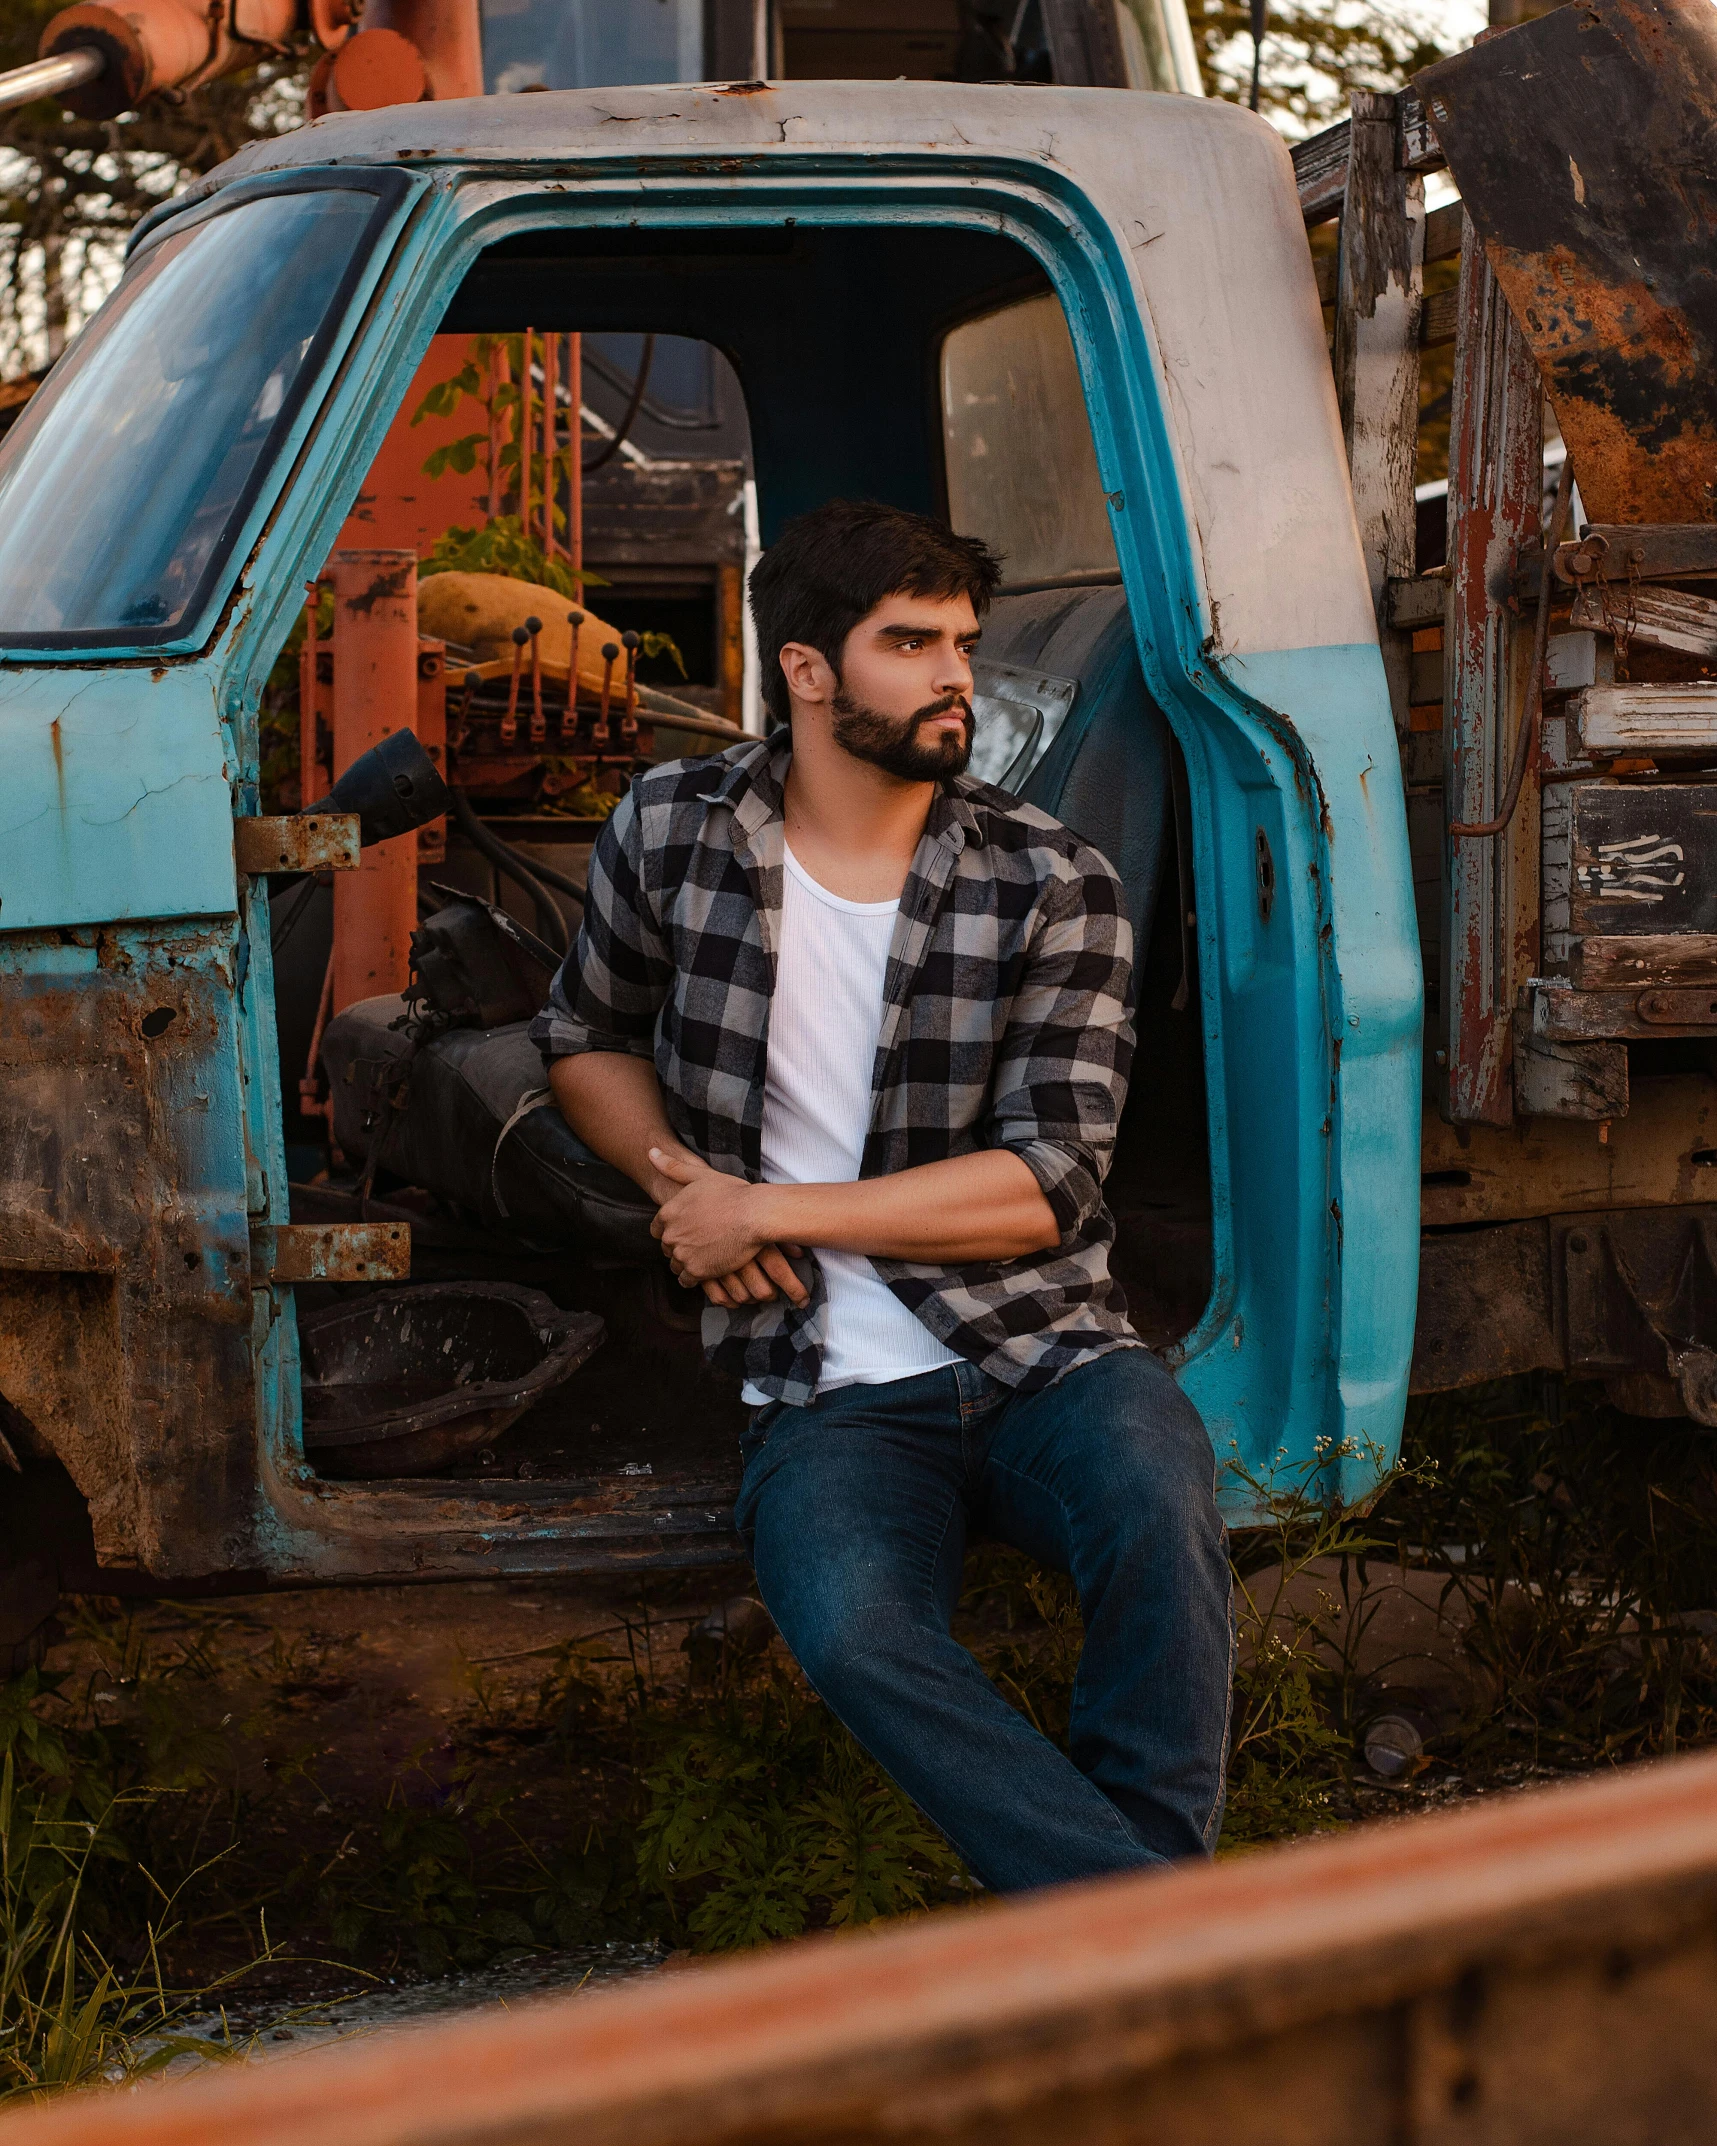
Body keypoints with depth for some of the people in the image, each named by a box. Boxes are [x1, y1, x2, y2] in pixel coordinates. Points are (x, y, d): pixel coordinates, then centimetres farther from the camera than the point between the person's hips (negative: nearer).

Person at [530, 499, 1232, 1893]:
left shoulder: (1053, 888, 0)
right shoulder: (671, 836, 6)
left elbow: (1044, 1186, -7)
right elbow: (586, 1038, 24)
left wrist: (768, 1211, -9)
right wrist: (682, 1180, 3)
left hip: (1042, 1349, 0)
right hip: (833, 1395, 0)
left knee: (1158, 1513, -35)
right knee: (855, 1631, -34)